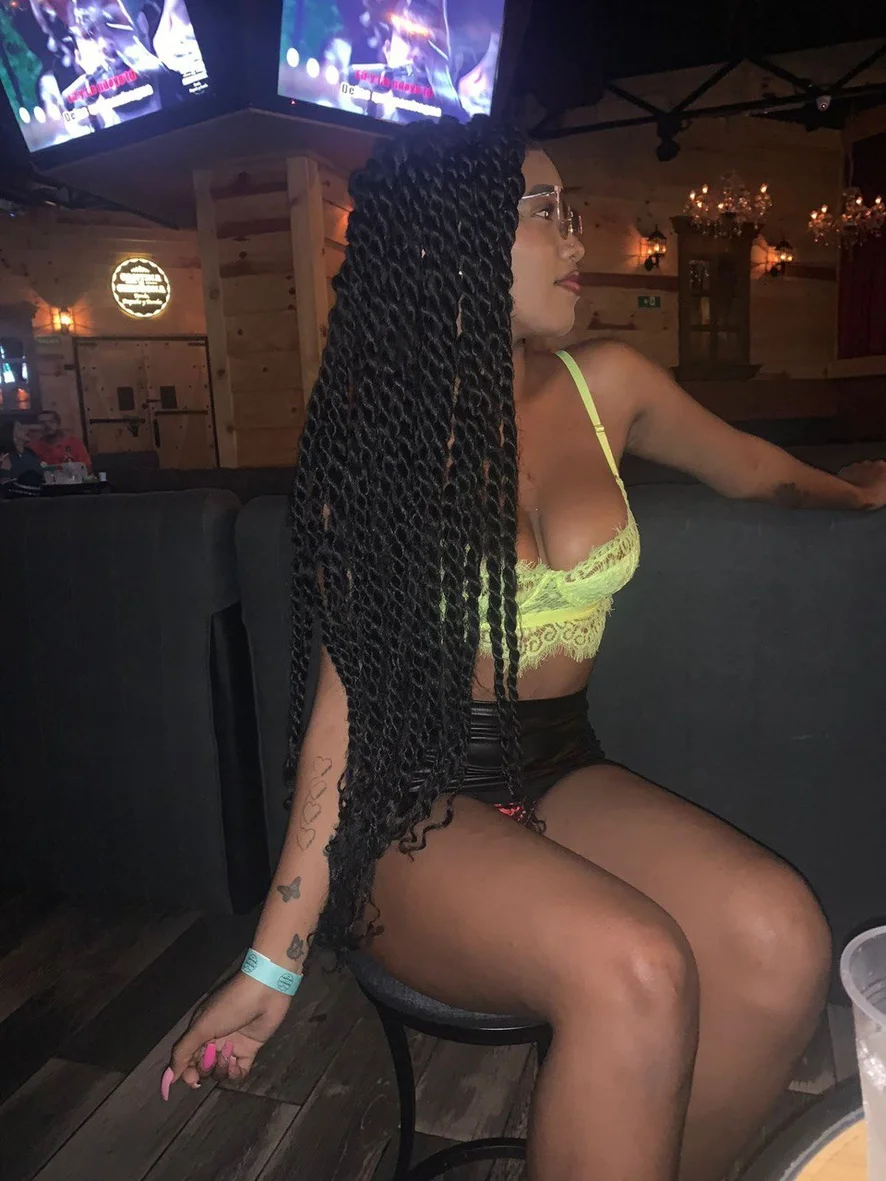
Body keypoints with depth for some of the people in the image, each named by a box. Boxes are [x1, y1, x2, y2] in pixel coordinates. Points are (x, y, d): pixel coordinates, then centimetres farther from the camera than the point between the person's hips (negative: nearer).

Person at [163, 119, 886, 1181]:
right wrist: (274, 957, -12)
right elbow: (352, 690, -11)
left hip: (562, 775, 4)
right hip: (414, 805, -4)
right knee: (633, 972, -31)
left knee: (780, 936, -23)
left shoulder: (606, 386, 3)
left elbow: (752, 468, 24)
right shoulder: (378, 430, -6)